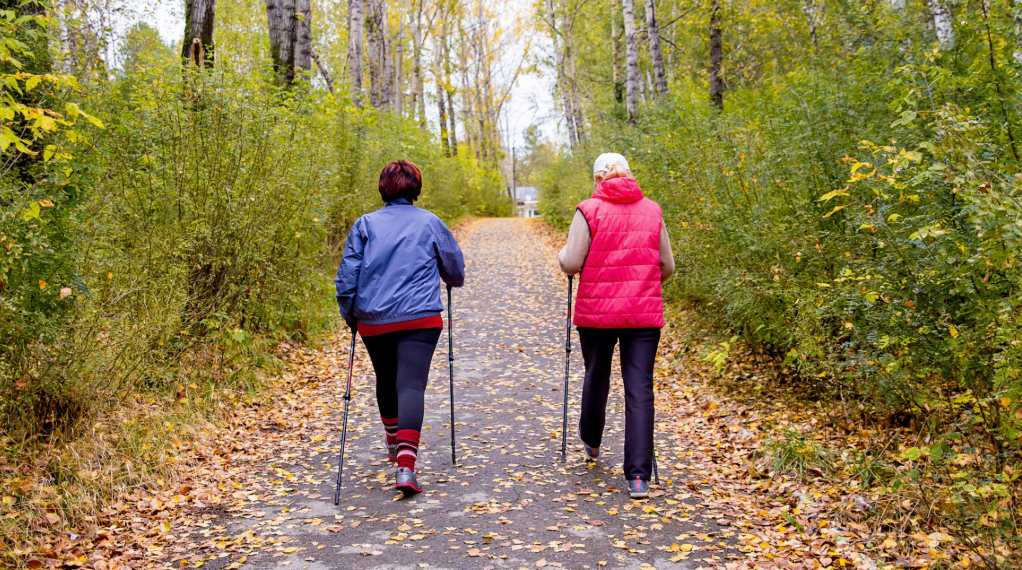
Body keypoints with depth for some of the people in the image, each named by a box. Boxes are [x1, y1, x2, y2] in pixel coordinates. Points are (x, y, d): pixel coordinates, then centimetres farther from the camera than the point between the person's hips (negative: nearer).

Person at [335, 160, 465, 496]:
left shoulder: (365, 224, 6)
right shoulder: (429, 222, 4)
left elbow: (347, 275, 2)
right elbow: (455, 267, 14)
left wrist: (349, 315, 14)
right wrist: (453, 281, 36)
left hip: (372, 320, 3)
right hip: (419, 318, -2)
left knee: (385, 381, 23)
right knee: (411, 386, -9)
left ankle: (393, 441, 44)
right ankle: (405, 464, -23)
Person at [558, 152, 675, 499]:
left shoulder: (590, 210, -6)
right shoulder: (652, 211, 4)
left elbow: (571, 264, -9)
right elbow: (667, 266, 8)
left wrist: (563, 254, 13)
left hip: (596, 313, -1)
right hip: (644, 314, 1)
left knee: (596, 377, 21)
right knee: (640, 392, 1)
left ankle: (591, 441, 44)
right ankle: (638, 477, -4)